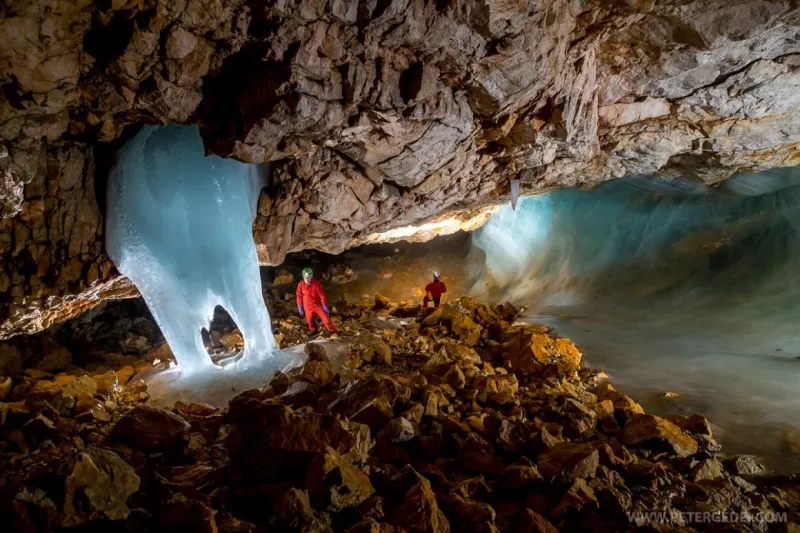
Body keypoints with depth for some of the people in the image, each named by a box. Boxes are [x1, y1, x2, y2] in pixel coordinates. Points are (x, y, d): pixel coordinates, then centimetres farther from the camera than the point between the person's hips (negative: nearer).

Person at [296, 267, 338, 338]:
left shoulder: (316, 284, -22)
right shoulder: (301, 285, -16)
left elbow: (322, 296, -14)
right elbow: (299, 296, -2)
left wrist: (325, 306, -10)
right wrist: (300, 307, 2)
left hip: (317, 305, -2)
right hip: (307, 307, 2)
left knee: (326, 319, -2)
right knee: (310, 320, 19)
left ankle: (334, 332, 17)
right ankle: (313, 330, 50)